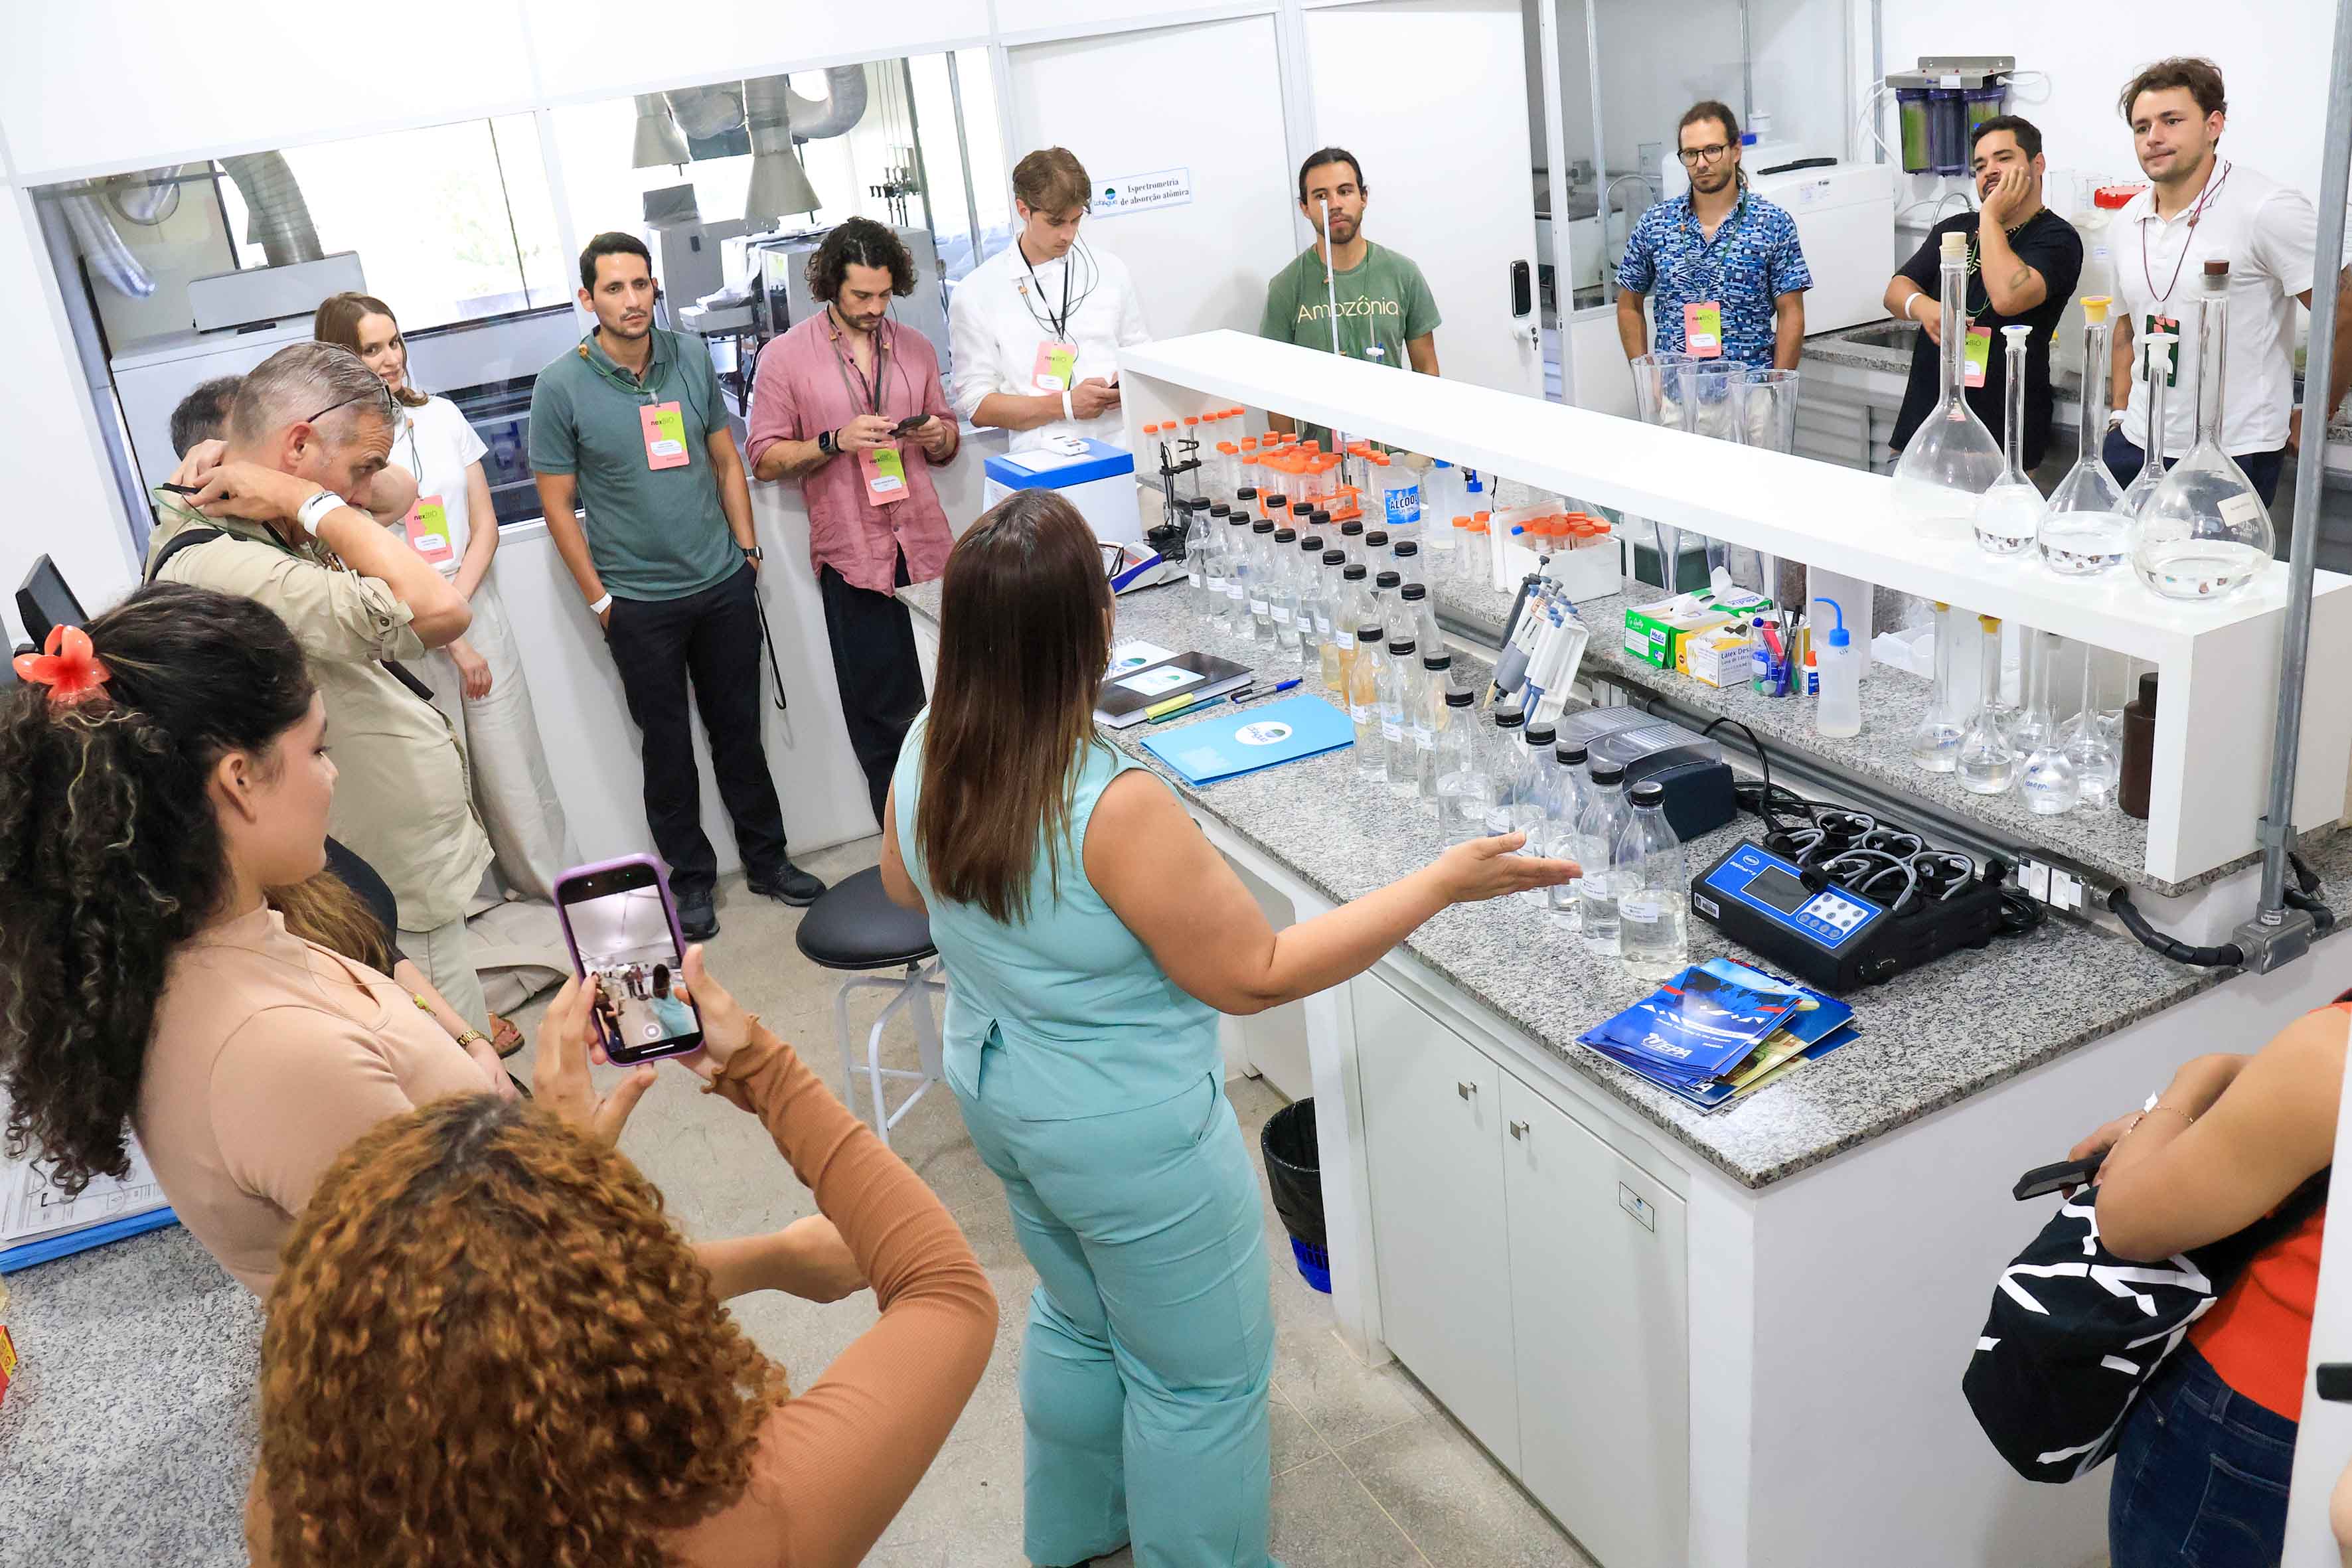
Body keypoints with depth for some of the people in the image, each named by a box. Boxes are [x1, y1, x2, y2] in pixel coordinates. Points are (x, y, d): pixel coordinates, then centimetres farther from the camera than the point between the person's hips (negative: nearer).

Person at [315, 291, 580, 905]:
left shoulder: (441, 416, 6)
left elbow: (485, 526, 6)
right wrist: (451, 641, -8)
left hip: (477, 612, 3)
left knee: (512, 762, 6)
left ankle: (558, 881, 17)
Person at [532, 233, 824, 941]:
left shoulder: (691, 359, 3)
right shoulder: (561, 388, -9)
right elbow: (558, 504, -5)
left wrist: (746, 548, 6)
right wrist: (599, 598, -7)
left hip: (724, 583, 3)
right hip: (640, 602, -3)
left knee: (739, 728, 14)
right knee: (668, 746, 8)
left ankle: (766, 858, 28)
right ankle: (691, 877, 23)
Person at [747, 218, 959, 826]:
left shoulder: (915, 348, 13)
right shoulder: (786, 356, 1)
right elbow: (765, 458, -1)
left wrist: (938, 438, -3)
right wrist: (836, 441, -16)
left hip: (925, 544, 3)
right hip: (853, 554, -3)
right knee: (882, 711, 4)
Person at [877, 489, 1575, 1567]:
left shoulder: (927, 752, -12)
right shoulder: (1115, 810, -35)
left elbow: (904, 888, 7)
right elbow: (1254, 975, -26)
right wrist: (1441, 884, -22)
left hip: (1000, 1099, 8)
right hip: (1128, 1140, -8)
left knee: (1079, 1320, 32)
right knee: (1203, 1376, 16)